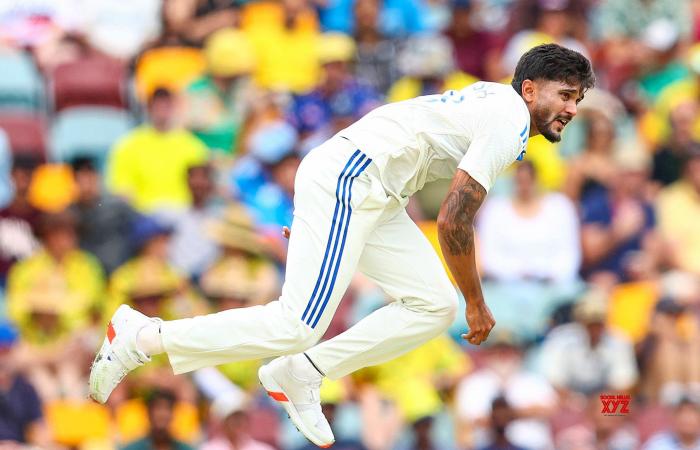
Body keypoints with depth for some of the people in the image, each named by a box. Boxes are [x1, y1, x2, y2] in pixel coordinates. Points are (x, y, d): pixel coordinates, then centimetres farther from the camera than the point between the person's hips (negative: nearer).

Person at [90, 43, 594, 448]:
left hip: (373, 197, 10)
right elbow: (454, 221, -17)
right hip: (346, 181, -10)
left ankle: (301, 375, 6)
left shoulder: (491, 102, 19)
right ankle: (143, 338, -9)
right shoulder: (509, 122, -13)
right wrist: (477, 304, -5)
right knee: (297, 326, -16)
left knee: (435, 307, 5)